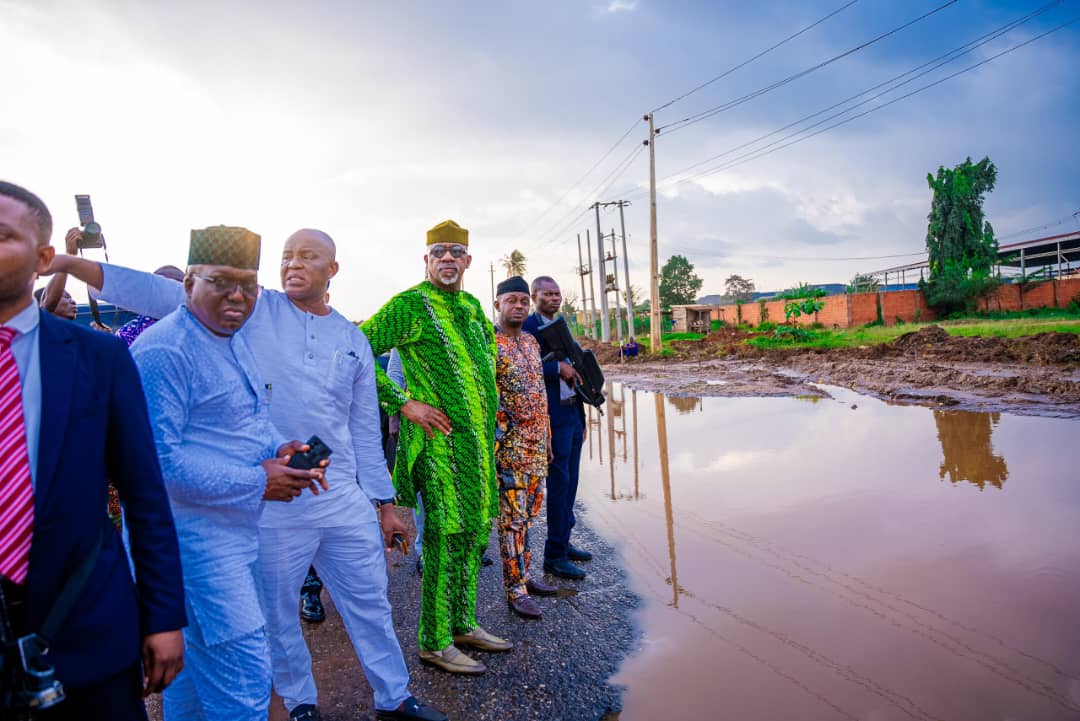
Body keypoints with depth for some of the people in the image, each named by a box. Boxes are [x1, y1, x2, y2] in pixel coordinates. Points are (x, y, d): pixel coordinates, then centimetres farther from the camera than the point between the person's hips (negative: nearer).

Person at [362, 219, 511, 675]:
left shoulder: (472, 306, 13)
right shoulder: (410, 304, -10)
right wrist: (404, 403, -17)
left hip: (479, 439, 8)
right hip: (439, 439, -8)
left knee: (473, 532, 15)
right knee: (445, 536, -2)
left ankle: (463, 625, 31)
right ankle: (434, 643, 14)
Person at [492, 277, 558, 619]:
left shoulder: (531, 341, 14)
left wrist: (547, 436, 18)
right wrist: (497, 441, -18)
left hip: (537, 443, 8)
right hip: (510, 445, -8)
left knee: (528, 513, 16)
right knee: (512, 518, -1)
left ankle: (524, 574, 28)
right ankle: (515, 589, 9)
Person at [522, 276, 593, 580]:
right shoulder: (528, 327, -9)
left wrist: (582, 418, 17)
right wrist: (558, 367, -23)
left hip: (573, 413, 9)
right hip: (552, 416, -9)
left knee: (569, 483, 15)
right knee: (558, 483, -4)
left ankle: (564, 542, 29)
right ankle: (554, 555, 7)